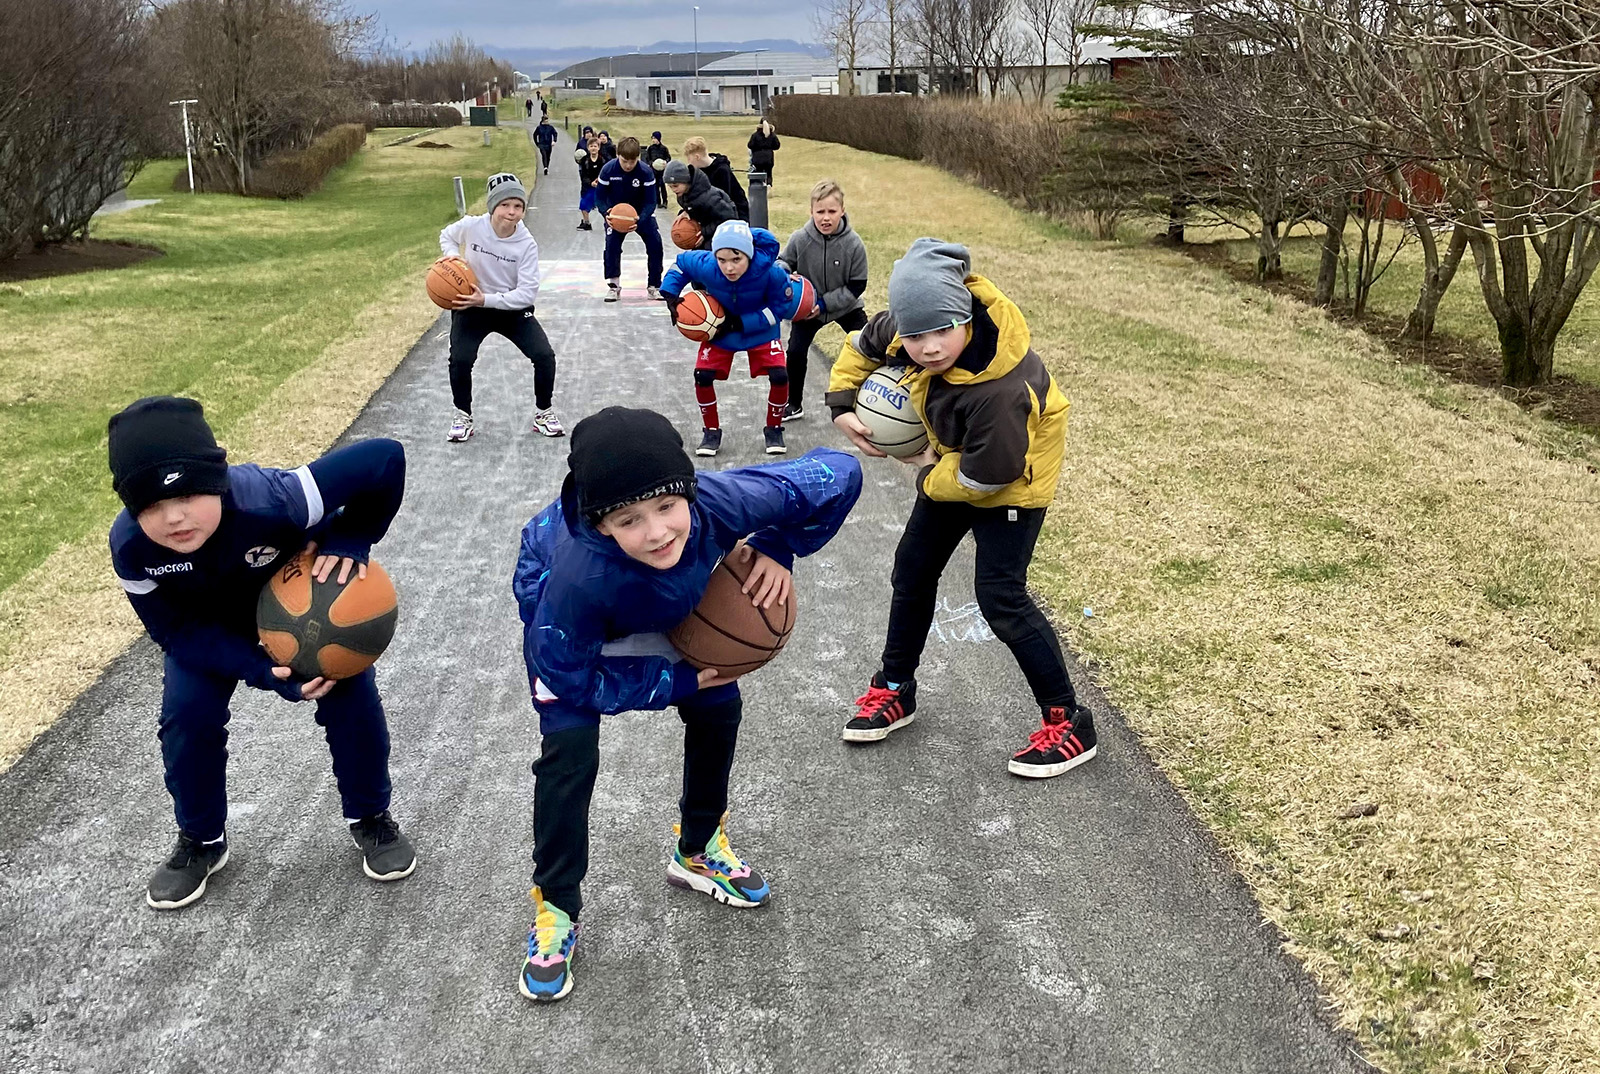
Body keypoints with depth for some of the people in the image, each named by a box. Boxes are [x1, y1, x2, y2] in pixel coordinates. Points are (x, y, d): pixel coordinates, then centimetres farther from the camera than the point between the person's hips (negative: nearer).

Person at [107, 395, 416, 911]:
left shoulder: (270, 501, -47)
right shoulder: (130, 547, -35)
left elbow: (385, 458, -44)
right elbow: (177, 630, -22)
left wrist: (350, 542, -38)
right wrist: (265, 673, -34)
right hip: (208, 623, 2)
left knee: (352, 695, -7)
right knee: (186, 715, -7)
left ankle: (370, 816, 18)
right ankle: (201, 841, 19)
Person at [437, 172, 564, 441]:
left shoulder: (527, 244, -19)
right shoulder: (471, 226, -17)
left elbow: (527, 293, -22)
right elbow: (446, 236, 8)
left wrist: (487, 300, -31)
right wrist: (453, 256, -13)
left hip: (513, 309, 0)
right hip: (470, 307, 0)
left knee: (545, 356, -14)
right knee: (460, 360, -19)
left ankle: (544, 414, 10)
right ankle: (463, 417, 7)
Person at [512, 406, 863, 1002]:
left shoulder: (718, 504, -42)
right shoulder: (578, 578, -47)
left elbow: (840, 474, -30)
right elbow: (571, 677, -28)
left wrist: (773, 548, -27)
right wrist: (678, 681, -23)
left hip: (664, 604, 4)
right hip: (556, 605, -4)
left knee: (719, 707, 6)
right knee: (569, 745, -16)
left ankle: (698, 851, 31)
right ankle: (555, 909, 6)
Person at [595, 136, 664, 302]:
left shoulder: (646, 172, -25)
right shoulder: (608, 170, -22)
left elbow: (650, 202, -23)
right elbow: (600, 197, -14)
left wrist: (640, 220, -41)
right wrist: (606, 214, -36)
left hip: (641, 213, 0)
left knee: (655, 242, -14)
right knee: (611, 243, -19)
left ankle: (655, 286, -1)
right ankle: (613, 285, -4)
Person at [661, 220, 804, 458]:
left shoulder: (770, 271, -34)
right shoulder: (705, 265, -31)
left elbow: (781, 306, -21)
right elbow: (681, 262, -9)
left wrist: (740, 323, -26)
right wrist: (670, 296, -19)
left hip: (760, 330, -1)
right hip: (719, 329, 1)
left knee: (779, 375, -15)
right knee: (703, 375, -12)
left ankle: (774, 429, 11)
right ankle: (712, 431, 11)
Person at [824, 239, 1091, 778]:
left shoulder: (999, 390, -42)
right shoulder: (908, 326, -22)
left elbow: (986, 475, -31)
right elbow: (864, 344, 1)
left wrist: (930, 475, -14)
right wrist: (842, 404, -10)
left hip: (1010, 481, -8)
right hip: (952, 463, 8)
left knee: (1000, 597, -12)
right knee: (912, 571, 15)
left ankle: (1067, 722, 2)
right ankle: (894, 688, 34)